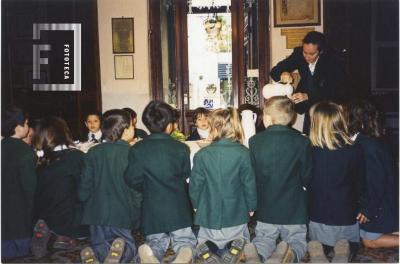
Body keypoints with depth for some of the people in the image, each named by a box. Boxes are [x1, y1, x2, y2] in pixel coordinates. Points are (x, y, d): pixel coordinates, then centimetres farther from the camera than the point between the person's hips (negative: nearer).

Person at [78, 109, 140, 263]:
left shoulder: (93, 152, 0)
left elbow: (84, 186, 1)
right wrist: (135, 216, 8)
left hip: (97, 213, 3)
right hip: (121, 215, -2)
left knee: (100, 245, 19)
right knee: (129, 247, 16)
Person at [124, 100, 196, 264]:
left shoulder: (137, 149, -7)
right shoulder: (181, 148, -7)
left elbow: (132, 180, -4)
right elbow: (187, 176, 5)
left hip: (152, 209, 1)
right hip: (178, 208, 0)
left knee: (156, 242, 17)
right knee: (185, 240, 14)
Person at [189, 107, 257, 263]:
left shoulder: (202, 155, -14)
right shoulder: (243, 153, -14)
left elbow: (195, 185, -6)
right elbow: (249, 183, -7)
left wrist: (196, 205, 15)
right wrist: (251, 207, 11)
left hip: (209, 214, 0)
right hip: (236, 214, 1)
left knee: (204, 239, 27)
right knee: (241, 239, 29)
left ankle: (205, 248, -8)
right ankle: (235, 246, -7)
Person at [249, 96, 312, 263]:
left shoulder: (255, 141, -10)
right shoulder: (302, 142, -12)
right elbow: (306, 178, -2)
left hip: (266, 208, 1)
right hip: (294, 209, -1)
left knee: (263, 241, 18)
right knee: (297, 241, 18)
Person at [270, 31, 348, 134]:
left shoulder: (333, 61, -24)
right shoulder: (299, 53, -13)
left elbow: (335, 91, -30)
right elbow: (274, 71, -10)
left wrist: (307, 96, -41)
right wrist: (283, 74, -33)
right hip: (310, 107, 4)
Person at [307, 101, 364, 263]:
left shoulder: (309, 150, -14)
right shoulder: (356, 150, -11)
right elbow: (359, 185, 1)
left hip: (318, 215, 0)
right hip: (346, 215, 0)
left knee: (319, 247, 23)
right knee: (350, 248, 23)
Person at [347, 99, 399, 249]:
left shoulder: (368, 146, -27)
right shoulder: (375, 141, 0)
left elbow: (375, 180, -23)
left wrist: (369, 209, -15)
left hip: (379, 205, -9)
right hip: (385, 200, 9)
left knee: (369, 240, 8)